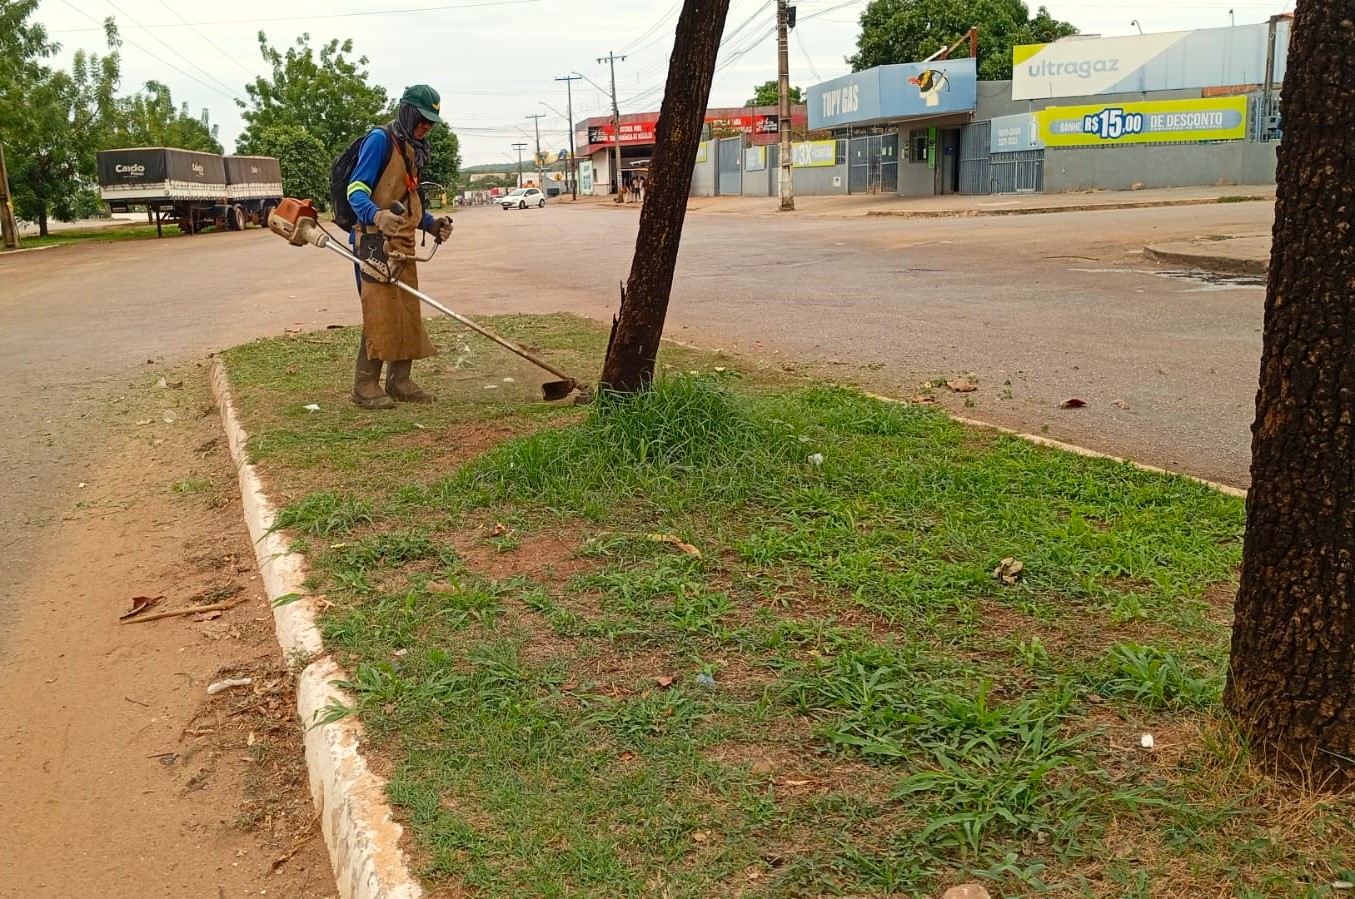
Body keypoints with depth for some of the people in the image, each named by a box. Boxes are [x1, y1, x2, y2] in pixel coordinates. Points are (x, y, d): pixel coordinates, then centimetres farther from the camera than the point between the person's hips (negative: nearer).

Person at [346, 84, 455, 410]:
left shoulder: (412, 149, 18)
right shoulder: (380, 139, -9)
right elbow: (356, 191, -17)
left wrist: (432, 224, 9)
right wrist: (377, 216, -36)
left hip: (402, 245, 9)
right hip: (376, 242, -9)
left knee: (409, 313, 9)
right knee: (379, 313, -10)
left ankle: (400, 381, 17)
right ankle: (365, 386, -2)